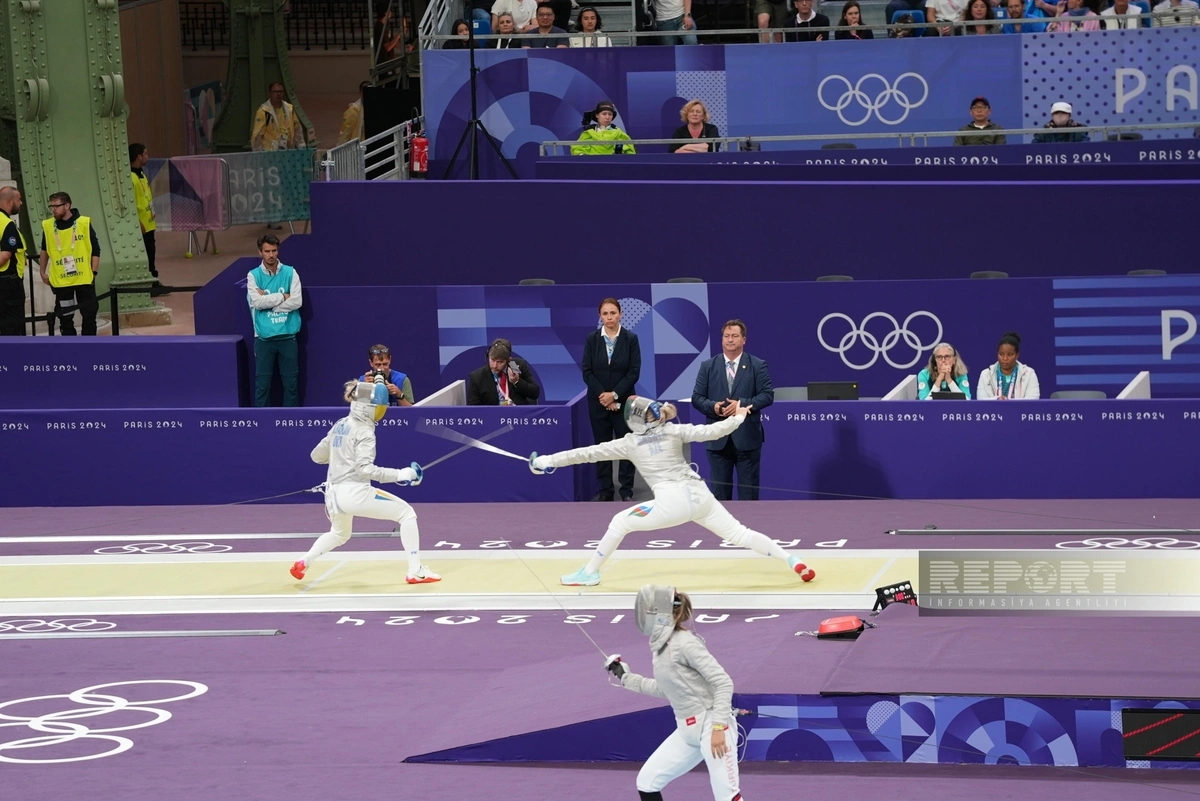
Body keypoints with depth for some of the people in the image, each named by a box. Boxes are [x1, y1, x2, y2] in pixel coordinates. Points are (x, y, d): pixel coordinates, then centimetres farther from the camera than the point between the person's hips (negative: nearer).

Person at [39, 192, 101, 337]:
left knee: (89, 315, 4)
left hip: (84, 279, -2)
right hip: (60, 281, 2)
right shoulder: (48, 226, 0)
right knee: (65, 318, 7)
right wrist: (43, 272, 15)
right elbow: (44, 250, 16)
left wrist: (94, 272, -4)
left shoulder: (84, 223, -6)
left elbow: (95, 250, 0)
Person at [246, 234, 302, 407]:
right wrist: (283, 297, -10)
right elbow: (257, 302, -14)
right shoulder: (253, 276, -1)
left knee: (291, 381, 8)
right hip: (264, 337, -1)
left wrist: (268, 300, -11)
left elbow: (297, 301, -9)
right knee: (262, 383, 3)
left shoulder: (290, 273, 1)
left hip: (287, 336, 1)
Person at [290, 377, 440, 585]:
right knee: (406, 513, 2)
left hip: (334, 493, 8)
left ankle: (302, 563, 24)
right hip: (355, 493, -8)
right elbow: (364, 468, -23)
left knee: (339, 535, 37)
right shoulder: (364, 432, -11)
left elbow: (317, 455, 20)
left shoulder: (340, 425, 12)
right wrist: (399, 475, -25)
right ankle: (415, 571, -4)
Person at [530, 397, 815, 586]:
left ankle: (590, 572, 13)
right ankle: (792, 561, -2)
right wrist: (739, 418, 14)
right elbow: (711, 432, -1)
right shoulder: (674, 431, 9)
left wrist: (550, 460, 12)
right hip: (700, 496, 4)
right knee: (740, 535, 9)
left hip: (673, 503, -4)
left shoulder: (630, 443, 4)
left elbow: (589, 453, 8)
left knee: (619, 523, 12)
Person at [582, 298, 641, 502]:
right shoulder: (592, 339, 1)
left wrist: (615, 394, -13)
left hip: (623, 401, -2)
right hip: (598, 401, 2)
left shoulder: (631, 339, -3)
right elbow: (587, 371, -1)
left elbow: (634, 372, -6)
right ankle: (605, 490, 10)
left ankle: (627, 491, 5)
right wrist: (603, 396, -11)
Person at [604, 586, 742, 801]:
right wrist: (626, 678, 22)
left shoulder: (685, 643, -18)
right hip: (688, 731, 9)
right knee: (647, 781, 10)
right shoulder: (661, 645, 8)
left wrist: (718, 728, -26)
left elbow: (723, 683, -20)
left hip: (712, 727, -9)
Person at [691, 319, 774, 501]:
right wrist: (712, 406, -15)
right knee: (719, 490, 6)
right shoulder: (708, 367, 8)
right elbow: (697, 397, 6)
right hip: (718, 438, 2)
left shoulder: (757, 365, 3)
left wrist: (743, 404, -17)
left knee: (749, 490, 3)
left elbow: (767, 395, -4)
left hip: (747, 437, -2)